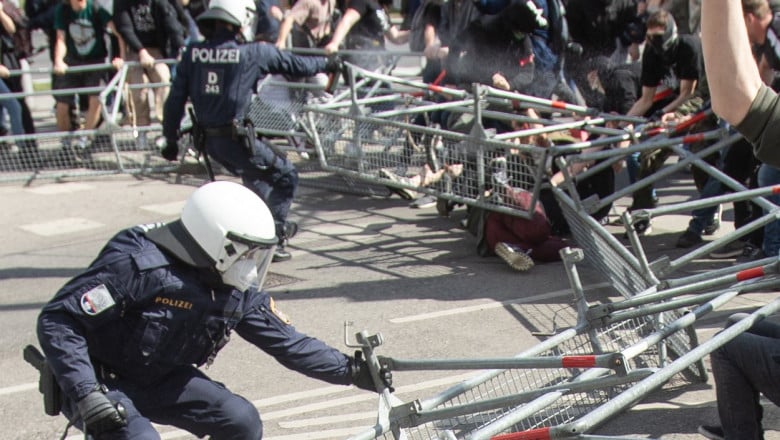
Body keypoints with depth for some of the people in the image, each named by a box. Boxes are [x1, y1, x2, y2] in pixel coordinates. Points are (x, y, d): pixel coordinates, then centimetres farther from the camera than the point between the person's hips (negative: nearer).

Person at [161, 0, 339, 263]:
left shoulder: (192, 53, 1)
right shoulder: (255, 53, -11)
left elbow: (175, 100, 3)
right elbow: (297, 65, 1)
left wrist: (171, 138, 13)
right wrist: (327, 63, 19)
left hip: (208, 140, 6)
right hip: (237, 139, -6)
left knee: (256, 174, 30)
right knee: (286, 176, 11)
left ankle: (276, 225, 42)